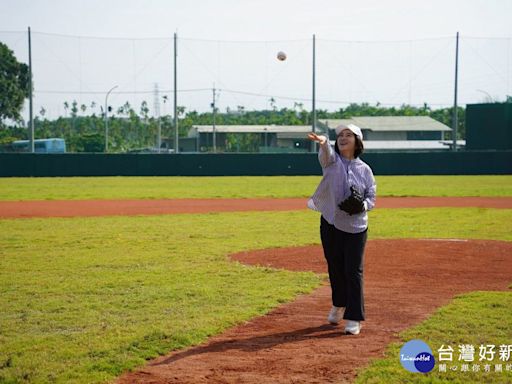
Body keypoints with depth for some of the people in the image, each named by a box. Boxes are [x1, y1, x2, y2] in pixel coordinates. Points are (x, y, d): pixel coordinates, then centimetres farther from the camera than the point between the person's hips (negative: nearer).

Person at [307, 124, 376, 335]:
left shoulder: (365, 169, 2)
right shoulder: (331, 161, -1)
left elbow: (371, 198, 6)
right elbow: (326, 153, -25)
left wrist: (362, 206, -18)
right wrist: (323, 143, -50)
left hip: (356, 228, -1)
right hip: (330, 224, 1)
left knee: (353, 271, -3)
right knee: (335, 268, 14)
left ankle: (354, 318, 5)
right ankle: (339, 305, 38)